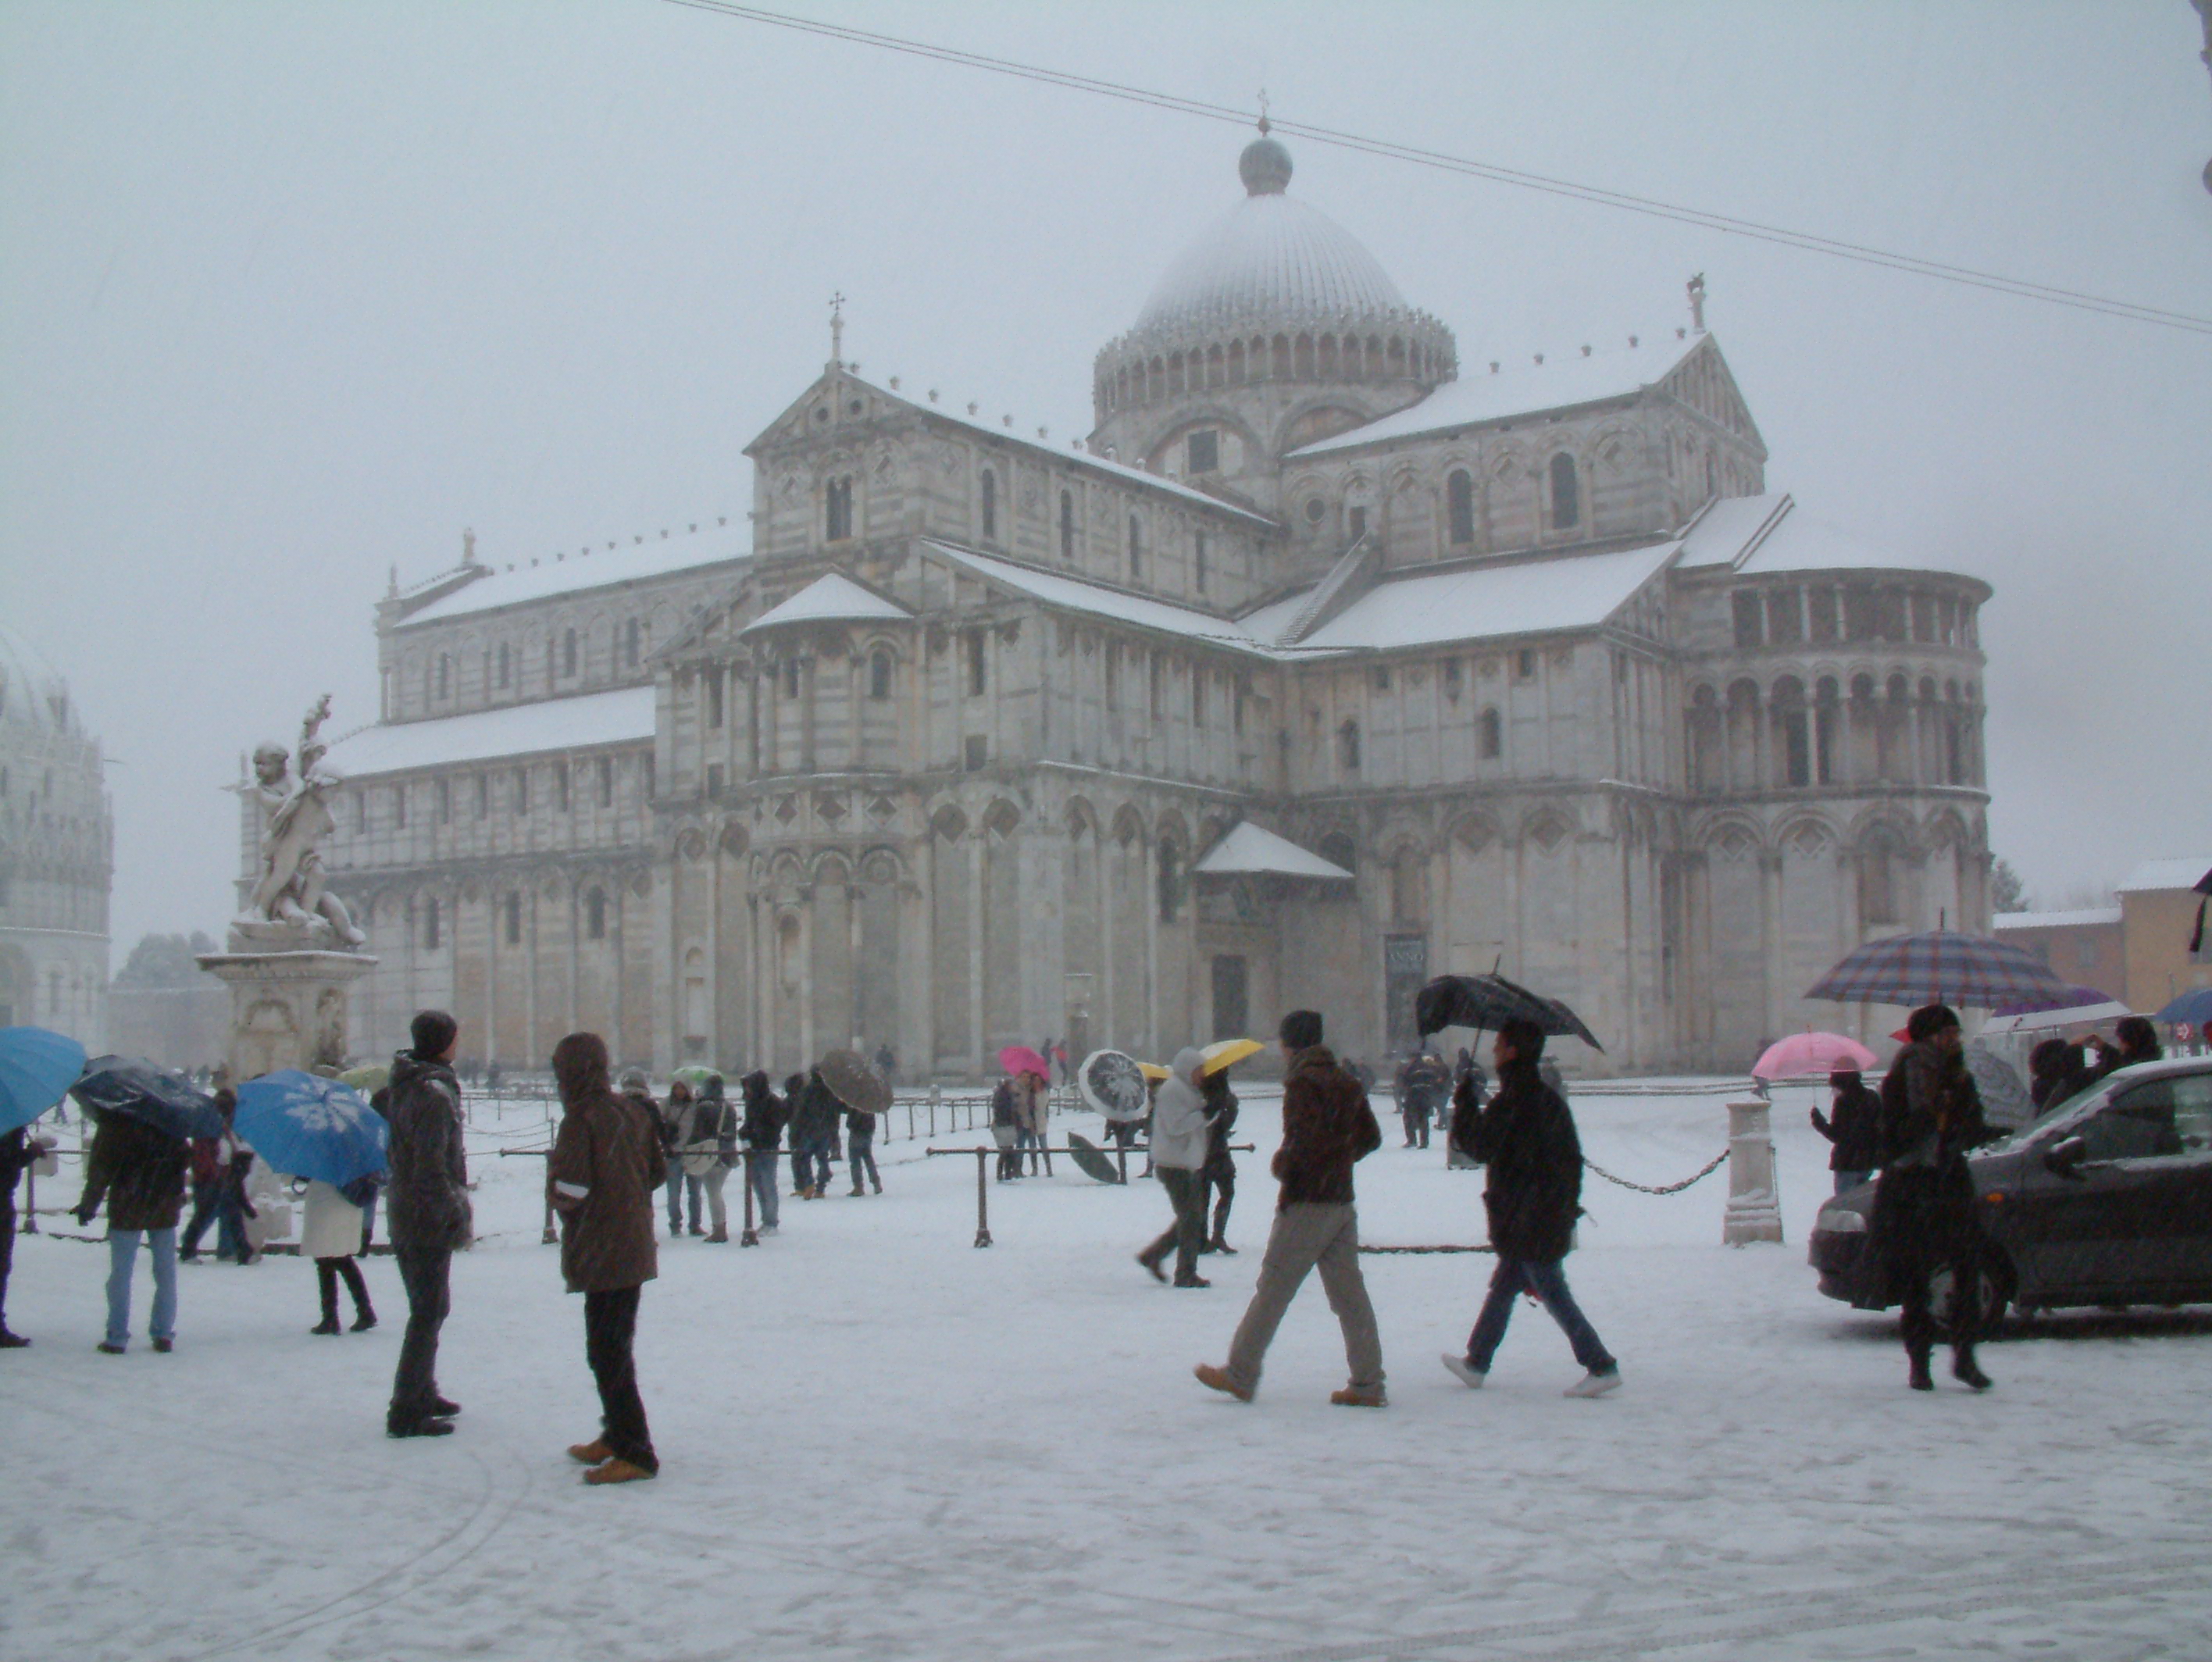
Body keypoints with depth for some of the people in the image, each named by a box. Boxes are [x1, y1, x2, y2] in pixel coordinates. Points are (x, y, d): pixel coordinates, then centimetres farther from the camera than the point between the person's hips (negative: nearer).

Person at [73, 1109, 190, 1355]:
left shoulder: (115, 1120, -9)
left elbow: (100, 1167, -8)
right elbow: (185, 1158, 8)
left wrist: (88, 1205, -1)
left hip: (128, 1206, -3)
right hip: (166, 1207, 3)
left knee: (121, 1272, 4)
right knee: (166, 1271, 10)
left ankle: (117, 1337, 3)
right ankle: (164, 1334, 9)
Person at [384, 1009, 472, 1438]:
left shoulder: (403, 1084, 9)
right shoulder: (435, 1093, -20)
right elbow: (431, 1169, -24)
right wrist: (457, 1217, -18)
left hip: (403, 1214, 10)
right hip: (428, 1222, -9)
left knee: (428, 1307, 20)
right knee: (429, 1313, -3)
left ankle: (422, 1394, 31)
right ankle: (406, 1414, 1)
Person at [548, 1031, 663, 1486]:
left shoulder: (580, 1120, -16)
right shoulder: (632, 1111, 7)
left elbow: (567, 1191, -20)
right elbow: (658, 1172, 13)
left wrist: (553, 1177, 0)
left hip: (600, 1254, -8)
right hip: (635, 1248, 8)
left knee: (607, 1352, -4)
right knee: (615, 1348, 19)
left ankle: (634, 1453, -4)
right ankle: (616, 1436, 29)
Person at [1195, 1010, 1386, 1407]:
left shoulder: (1303, 1081, -12)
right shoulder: (1346, 1083, 12)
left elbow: (1307, 1136, -24)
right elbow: (1370, 1137, 16)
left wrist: (1282, 1164, -8)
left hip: (1306, 1204, -8)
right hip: (1342, 1203, 8)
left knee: (1272, 1290, 0)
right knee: (1349, 1294, 7)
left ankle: (1240, 1375, 6)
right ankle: (1368, 1384, 5)